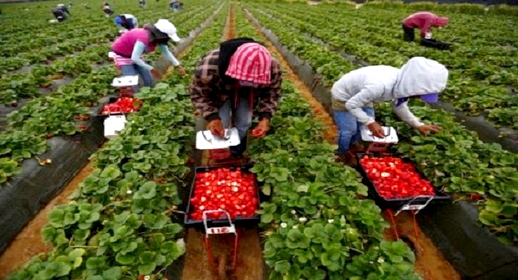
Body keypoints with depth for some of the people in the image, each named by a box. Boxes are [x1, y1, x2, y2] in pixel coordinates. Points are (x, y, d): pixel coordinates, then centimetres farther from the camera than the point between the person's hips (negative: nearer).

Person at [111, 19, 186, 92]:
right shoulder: (144, 38, -38)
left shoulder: (158, 37, -13)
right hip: (121, 54, -8)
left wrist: (178, 66, -5)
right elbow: (134, 58, -42)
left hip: (135, 55, 8)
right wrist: (151, 69, -38)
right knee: (133, 88, -13)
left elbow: (167, 52, 1)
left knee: (149, 83, 4)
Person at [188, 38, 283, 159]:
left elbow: (271, 93, -16)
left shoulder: (273, 69, -37)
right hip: (220, 92, -2)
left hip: (245, 94, 2)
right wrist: (211, 116, -37)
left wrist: (265, 117, -33)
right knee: (221, 125, -6)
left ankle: (237, 153, 34)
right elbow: (198, 93, -23)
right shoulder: (208, 68, -44)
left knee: (243, 123, 3)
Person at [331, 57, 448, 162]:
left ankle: (353, 144, 42)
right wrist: (370, 122, -31)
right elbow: (351, 104, -30)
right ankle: (342, 152, 30)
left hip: (359, 94, 7)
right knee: (349, 130, 1)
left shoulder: (403, 82, -18)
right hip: (343, 97, -7)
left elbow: (399, 105, 3)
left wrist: (418, 125, 0)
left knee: (363, 124, 15)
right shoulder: (380, 86, -44)